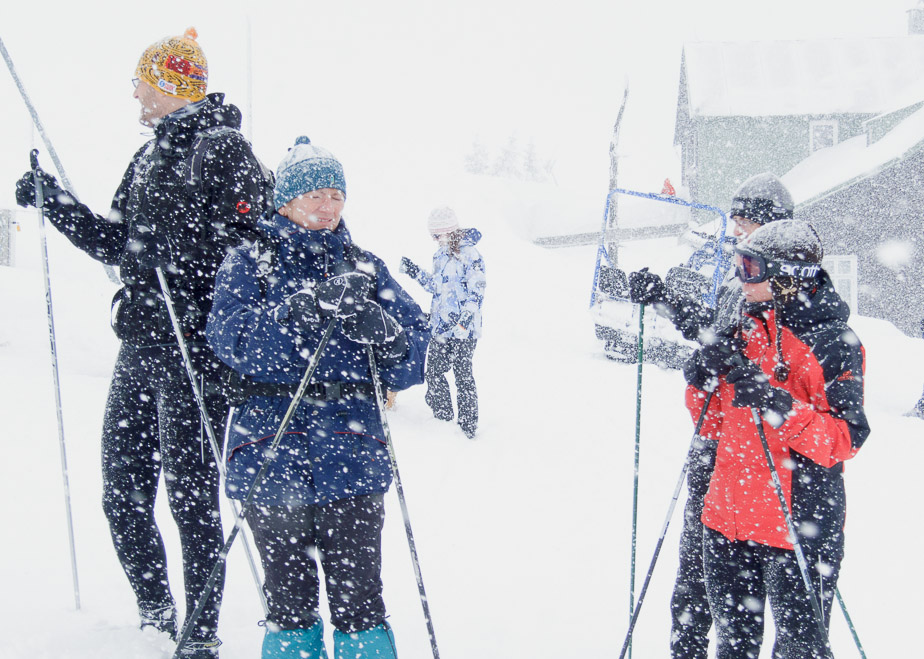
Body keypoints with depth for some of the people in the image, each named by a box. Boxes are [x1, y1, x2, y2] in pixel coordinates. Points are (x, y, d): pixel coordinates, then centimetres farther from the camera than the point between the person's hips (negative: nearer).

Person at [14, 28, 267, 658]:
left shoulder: (221, 147, -7)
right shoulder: (150, 156, 19)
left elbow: (246, 243, -16)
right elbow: (116, 245, 25)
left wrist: (163, 250, -22)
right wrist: (55, 201, 22)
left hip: (194, 344, -9)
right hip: (141, 344, 9)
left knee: (190, 494, -4)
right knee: (122, 494, 11)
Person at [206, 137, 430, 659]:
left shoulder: (365, 268, 15)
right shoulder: (250, 264, 8)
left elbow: (416, 351, 7)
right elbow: (232, 338, -11)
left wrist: (385, 336, -16)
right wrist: (305, 308, -24)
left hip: (351, 457, 1)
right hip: (273, 452, -1)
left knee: (358, 595, -3)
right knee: (288, 594, 5)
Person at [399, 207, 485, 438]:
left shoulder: (468, 254, -13)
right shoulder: (441, 255, 13)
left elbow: (477, 291, -16)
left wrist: (467, 317, -25)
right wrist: (415, 272, 14)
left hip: (463, 330, -8)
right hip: (441, 327, 8)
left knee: (463, 375, -3)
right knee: (434, 371, 10)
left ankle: (469, 426, 6)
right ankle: (442, 418, 21)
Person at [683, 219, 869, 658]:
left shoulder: (833, 342, -11)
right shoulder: (748, 332, 10)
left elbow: (844, 441, -18)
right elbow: (716, 425, 15)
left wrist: (776, 404, -28)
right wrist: (703, 383, -5)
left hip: (798, 529, -7)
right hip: (729, 520, 7)